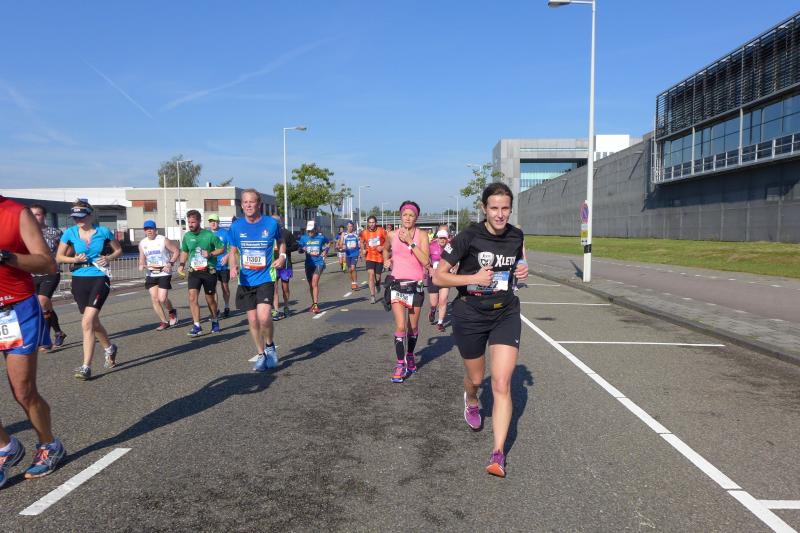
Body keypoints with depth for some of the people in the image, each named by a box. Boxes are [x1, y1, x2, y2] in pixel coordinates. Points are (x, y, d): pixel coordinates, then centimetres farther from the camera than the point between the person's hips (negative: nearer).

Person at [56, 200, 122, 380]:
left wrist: (109, 258, -10)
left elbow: (119, 250, 9)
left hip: (100, 279, -4)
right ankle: (110, 348, 43)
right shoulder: (70, 233, -1)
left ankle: (86, 367, -9)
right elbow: (59, 257, 7)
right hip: (79, 280, 4)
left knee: (87, 322, -16)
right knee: (93, 322, 15)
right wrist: (74, 259, -12)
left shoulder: (103, 232, -5)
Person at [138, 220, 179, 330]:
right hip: (151, 275, 5)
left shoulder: (163, 240, -6)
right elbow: (142, 258, 15)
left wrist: (170, 263, -14)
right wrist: (142, 265, -7)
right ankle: (164, 322, 12)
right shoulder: (142, 243, 7)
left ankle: (171, 311, 21)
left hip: (164, 273, -5)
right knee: (154, 299, -2)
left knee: (162, 299, -12)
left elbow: (176, 251, -2)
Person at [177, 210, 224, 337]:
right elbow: (184, 251, 19)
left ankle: (215, 321, 32)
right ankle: (196, 326, -10)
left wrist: (211, 254, -17)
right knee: (192, 297, -13)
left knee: (210, 299, 9)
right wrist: (182, 264, 4)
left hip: (209, 271, -2)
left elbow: (222, 249, 0)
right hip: (194, 271, 3)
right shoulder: (187, 236, 4)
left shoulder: (210, 235, -8)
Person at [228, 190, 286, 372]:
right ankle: (261, 355, 27)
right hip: (245, 280, 3)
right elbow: (233, 251, 12)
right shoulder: (236, 226, 0)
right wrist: (233, 266, -8)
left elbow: (281, 241, 15)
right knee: (253, 320, 8)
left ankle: (270, 345, 11)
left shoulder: (271, 223, -5)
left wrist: (282, 256, -4)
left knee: (264, 317, -19)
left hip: (265, 278, -3)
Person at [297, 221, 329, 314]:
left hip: (319, 263, -3)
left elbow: (328, 243, 20)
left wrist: (325, 250, 3)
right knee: (311, 285, 11)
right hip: (308, 264, 4)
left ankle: (315, 305, -18)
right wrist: (302, 249, -16)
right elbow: (299, 250, 6)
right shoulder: (304, 238, 3)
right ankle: (314, 303, 26)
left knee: (314, 283, -17)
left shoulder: (321, 237, -1)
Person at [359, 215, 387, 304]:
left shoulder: (381, 231, -6)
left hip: (380, 257, 0)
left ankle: (378, 284, 48)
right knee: (370, 274, -16)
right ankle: (372, 295, -14)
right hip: (370, 257, 0)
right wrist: (363, 250, 0)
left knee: (377, 276, 9)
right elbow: (362, 242, 18)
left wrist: (383, 247, -15)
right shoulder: (364, 233, 0)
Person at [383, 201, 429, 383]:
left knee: (413, 326, 12)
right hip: (398, 284, 0)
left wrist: (410, 242, -18)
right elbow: (386, 249, 26)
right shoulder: (392, 235, 2)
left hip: (416, 284, 0)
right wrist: (386, 260, 8)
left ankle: (410, 356, 34)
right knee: (400, 326, -10)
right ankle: (400, 364, -2)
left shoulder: (421, 235, -3)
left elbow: (425, 261, -16)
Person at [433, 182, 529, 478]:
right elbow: (438, 276, -12)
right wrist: (474, 278, -24)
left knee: (502, 384, -9)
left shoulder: (516, 236, 0)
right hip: (470, 315, -2)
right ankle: (471, 401, 55)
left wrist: (521, 271, -1)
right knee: (476, 378, 16)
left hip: (505, 314, 2)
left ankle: (498, 453, -2)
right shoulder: (469, 237, -14)